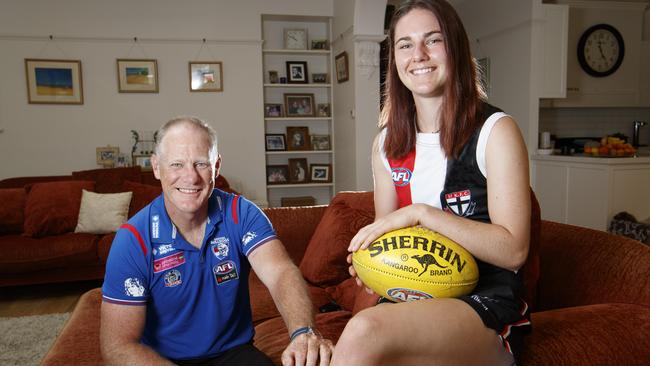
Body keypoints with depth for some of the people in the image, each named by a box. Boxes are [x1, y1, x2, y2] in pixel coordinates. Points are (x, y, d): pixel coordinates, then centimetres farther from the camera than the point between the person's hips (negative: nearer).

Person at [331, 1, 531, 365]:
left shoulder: (495, 130, -6)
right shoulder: (387, 143, 9)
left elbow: (513, 250, -12)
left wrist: (421, 212, -19)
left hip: (487, 306, -4)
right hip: (411, 299, 4)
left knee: (364, 332, -32)